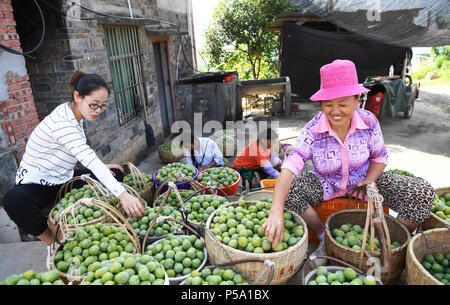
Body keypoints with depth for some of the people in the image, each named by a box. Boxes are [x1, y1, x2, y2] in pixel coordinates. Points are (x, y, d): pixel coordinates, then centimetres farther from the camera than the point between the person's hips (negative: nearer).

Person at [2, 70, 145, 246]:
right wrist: (122, 195, -49)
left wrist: (101, 167, -2)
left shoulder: (76, 115, -1)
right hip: (36, 184, -8)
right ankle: (53, 243, -16)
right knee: (14, 201, -40)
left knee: (116, 174, 1)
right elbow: (90, 159, -42)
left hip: (63, 179, 8)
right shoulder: (61, 124, -30)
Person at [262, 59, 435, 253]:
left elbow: (380, 157, 1)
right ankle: (324, 238, -6)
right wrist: (276, 211, -53)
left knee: (423, 193, -17)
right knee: (288, 191, -30)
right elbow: (289, 168, -39)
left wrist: (369, 182, -20)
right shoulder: (312, 131, -25)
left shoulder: (369, 122, -16)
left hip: (363, 180, 2)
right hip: (325, 186, -1)